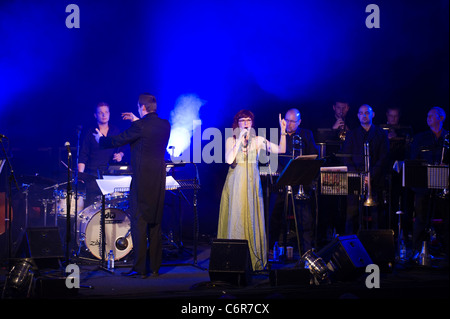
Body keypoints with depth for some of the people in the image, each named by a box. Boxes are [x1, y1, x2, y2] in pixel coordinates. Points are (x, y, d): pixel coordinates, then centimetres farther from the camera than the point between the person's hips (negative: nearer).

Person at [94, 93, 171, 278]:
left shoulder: (140, 126, -13)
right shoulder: (165, 125, 6)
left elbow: (117, 141, -5)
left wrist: (100, 139, 14)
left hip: (142, 180, -7)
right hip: (159, 180, 7)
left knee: (139, 222, -2)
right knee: (155, 223, 13)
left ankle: (140, 269, -2)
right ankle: (155, 267, 16)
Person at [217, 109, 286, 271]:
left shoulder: (258, 140, 7)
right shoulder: (231, 140, 2)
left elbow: (281, 149, 0)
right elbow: (229, 160, -15)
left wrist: (283, 132, -12)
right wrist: (239, 140, -16)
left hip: (252, 183, 2)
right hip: (235, 183, -2)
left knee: (252, 219, 1)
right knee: (235, 219, -4)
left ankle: (255, 260, 5)